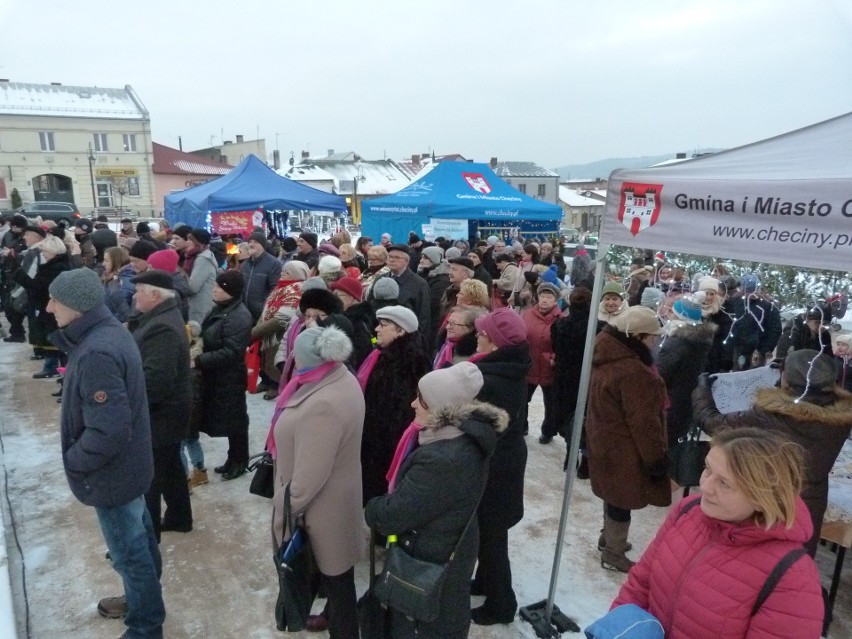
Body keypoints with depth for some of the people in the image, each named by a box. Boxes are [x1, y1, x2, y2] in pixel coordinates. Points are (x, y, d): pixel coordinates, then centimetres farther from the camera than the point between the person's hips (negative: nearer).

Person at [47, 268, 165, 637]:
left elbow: (107, 430, -32)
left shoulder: (96, 354, -32)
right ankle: (141, 598, 48)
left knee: (128, 550, 10)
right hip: (129, 463, 10)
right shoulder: (108, 331, 0)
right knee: (137, 538, 26)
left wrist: (73, 462, -17)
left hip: (111, 473, -10)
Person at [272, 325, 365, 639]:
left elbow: (310, 475, -28)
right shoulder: (343, 379, -5)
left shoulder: (322, 406, -36)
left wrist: (285, 509, -12)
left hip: (322, 507, -9)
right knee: (334, 573, 30)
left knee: (334, 575, 14)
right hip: (338, 493, 9)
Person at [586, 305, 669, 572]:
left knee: (614, 494, 25)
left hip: (605, 440, 10)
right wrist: (657, 457, -15)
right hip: (624, 448, -10)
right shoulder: (633, 372, -30)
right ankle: (613, 554, 24)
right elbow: (643, 422, -26)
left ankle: (609, 538, 42)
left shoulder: (606, 357, 2)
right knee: (623, 499, 7)